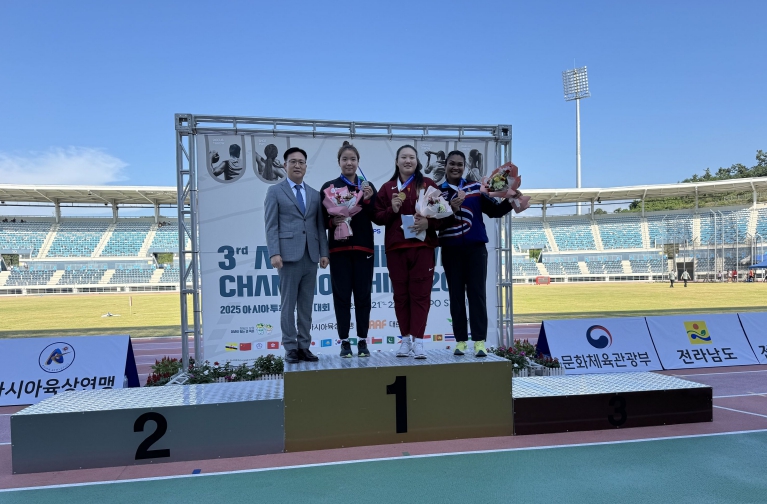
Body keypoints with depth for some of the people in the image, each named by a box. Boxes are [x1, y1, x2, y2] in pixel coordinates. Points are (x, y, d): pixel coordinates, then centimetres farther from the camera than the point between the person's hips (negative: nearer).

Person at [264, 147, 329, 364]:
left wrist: (324, 252, 4)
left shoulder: (314, 194, 17)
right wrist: (274, 253, -13)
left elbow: (320, 226, 13)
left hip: (311, 256, 4)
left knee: (306, 305, 7)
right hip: (289, 255, -4)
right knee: (288, 305, 1)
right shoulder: (275, 191, 5)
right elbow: (271, 225, -2)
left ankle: (304, 346, 14)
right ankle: (290, 348, 8)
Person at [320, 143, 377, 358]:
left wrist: (368, 200, -13)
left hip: (363, 248, 2)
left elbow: (377, 218, 2)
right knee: (342, 295, 2)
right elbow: (322, 219, 1)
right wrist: (332, 221, -18)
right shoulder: (329, 187, 5)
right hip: (339, 249, -1)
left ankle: (362, 341, 14)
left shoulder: (368, 187, 10)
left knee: (363, 295, 4)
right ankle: (344, 342, 11)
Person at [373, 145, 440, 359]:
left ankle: (418, 340, 0)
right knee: (401, 294, 4)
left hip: (422, 246, -1)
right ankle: (406, 339, 14)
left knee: (420, 293, -3)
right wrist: (391, 210, -11)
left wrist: (428, 223, -14)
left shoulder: (428, 184, 6)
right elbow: (377, 217, 8)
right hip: (395, 248, 2)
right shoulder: (387, 187, 10)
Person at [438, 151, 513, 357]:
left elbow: (494, 210, 4)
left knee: (477, 294, -2)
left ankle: (479, 341, 0)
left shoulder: (476, 188, 8)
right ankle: (460, 341, 11)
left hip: (476, 248, 0)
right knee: (456, 296, 4)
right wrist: (452, 210, -20)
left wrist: (510, 201, -12)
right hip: (451, 250, 0)